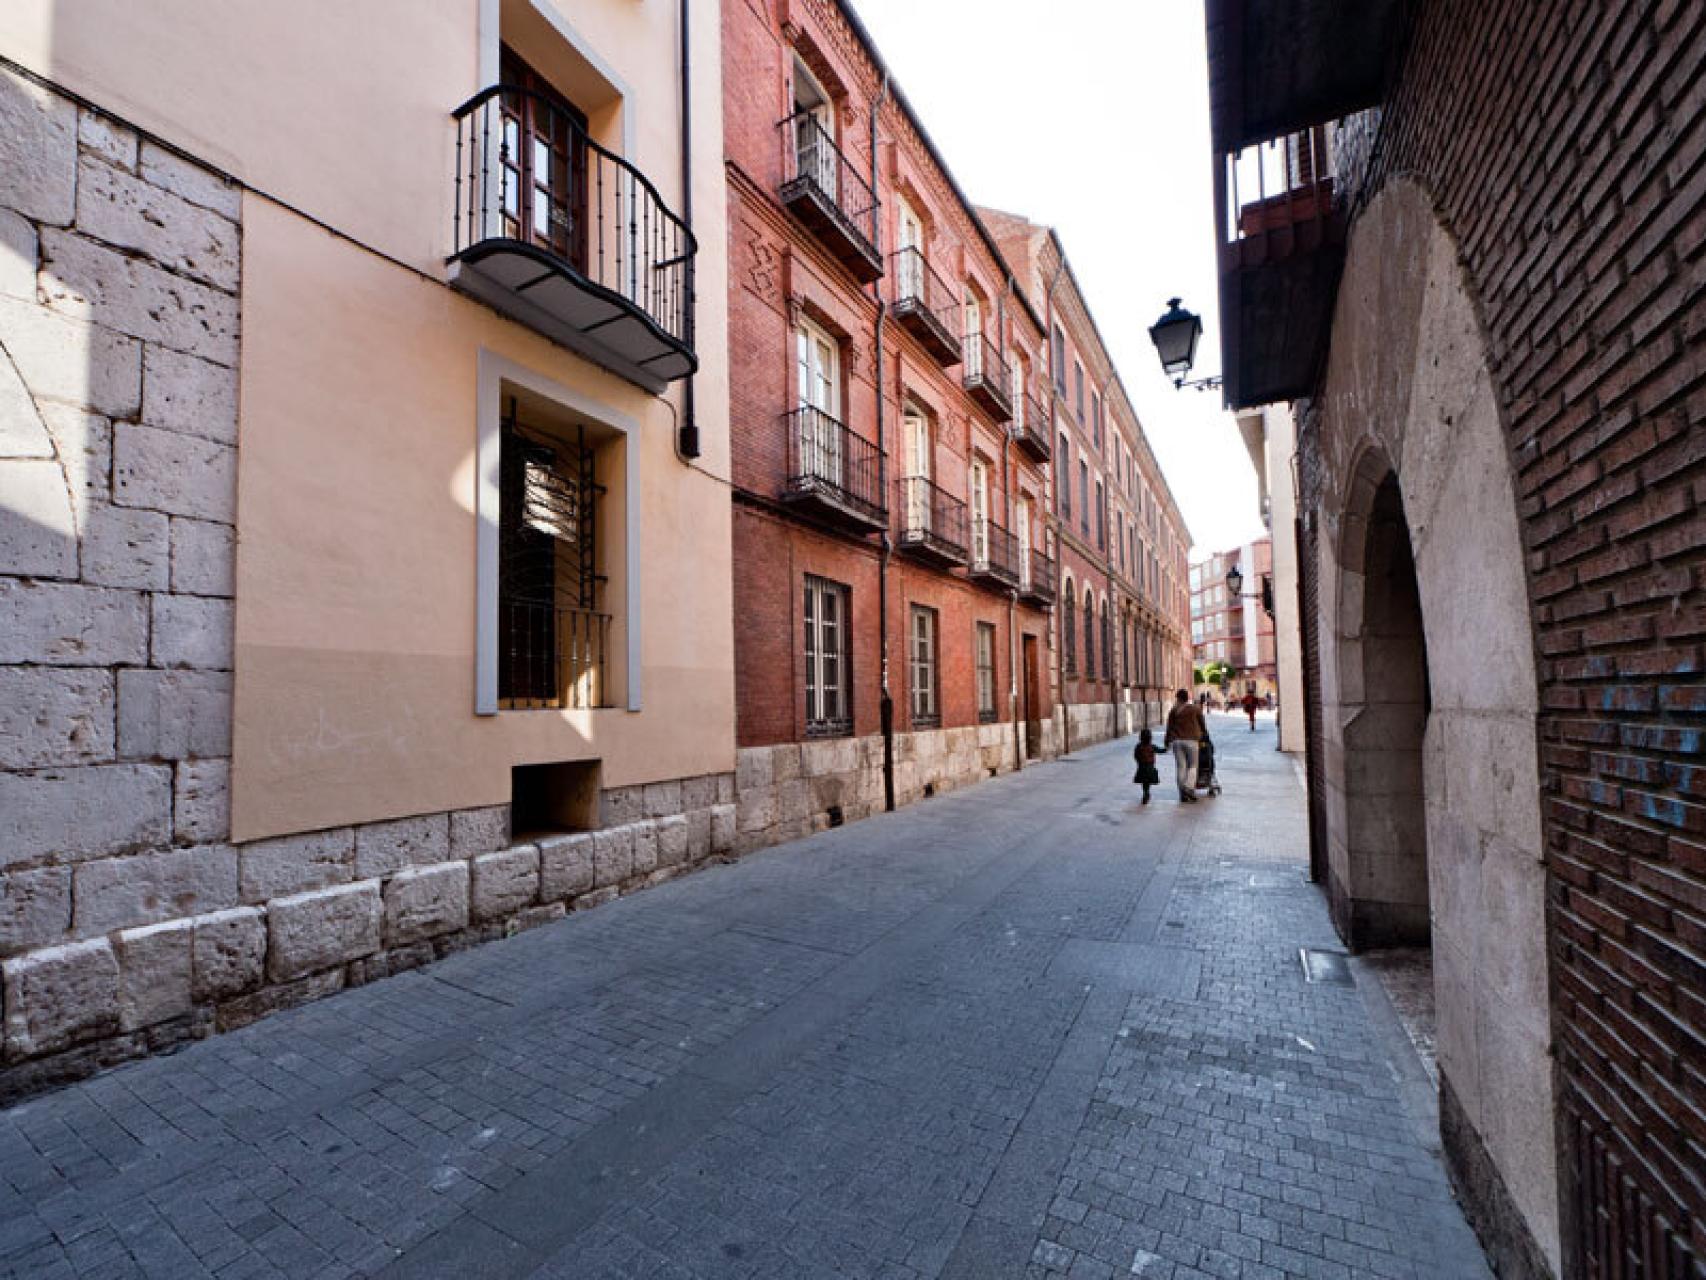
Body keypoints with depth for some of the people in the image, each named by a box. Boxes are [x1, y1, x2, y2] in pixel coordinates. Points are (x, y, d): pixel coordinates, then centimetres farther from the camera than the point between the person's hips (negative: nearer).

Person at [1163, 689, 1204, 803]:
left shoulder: (1173, 711, 7)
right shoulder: (1195, 709, 4)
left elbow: (1169, 727, 6)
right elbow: (1202, 724, 12)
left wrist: (1167, 741, 13)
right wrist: (1202, 735, 29)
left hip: (1176, 740, 2)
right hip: (1191, 740, -2)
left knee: (1180, 766, 7)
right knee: (1193, 766, 7)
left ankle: (1183, 793, 8)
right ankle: (1189, 787, -15)